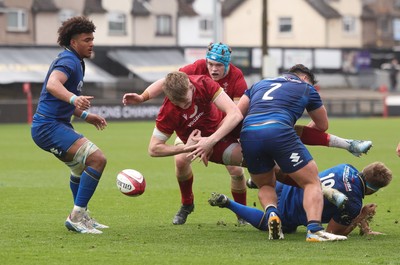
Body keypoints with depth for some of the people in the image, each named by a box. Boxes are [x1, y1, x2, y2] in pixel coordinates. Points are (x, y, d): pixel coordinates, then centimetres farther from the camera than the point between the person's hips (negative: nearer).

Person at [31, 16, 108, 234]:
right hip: (49, 126, -11)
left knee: (81, 166, 28)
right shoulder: (68, 61, -15)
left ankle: (81, 216, 39)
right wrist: (74, 99, -54)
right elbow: (52, 85, -37)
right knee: (97, 159, -21)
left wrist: (85, 115, 25)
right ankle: (76, 217, -17)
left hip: (57, 124, 11)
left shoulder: (74, 61, 18)